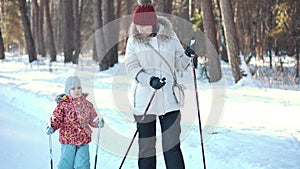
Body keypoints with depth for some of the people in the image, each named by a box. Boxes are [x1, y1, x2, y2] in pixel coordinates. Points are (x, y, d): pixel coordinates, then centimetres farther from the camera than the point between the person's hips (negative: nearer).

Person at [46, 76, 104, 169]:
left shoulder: (87, 105, 7)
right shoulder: (63, 104, -5)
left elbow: (92, 119, 16)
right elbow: (56, 119, -6)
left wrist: (98, 123, -6)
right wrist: (51, 128, -25)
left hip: (84, 140, 3)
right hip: (68, 140, -3)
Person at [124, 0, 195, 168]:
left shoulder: (170, 36, 4)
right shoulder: (134, 40, 3)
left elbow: (179, 63, 11)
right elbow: (132, 67, -5)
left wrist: (187, 57, -11)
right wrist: (149, 80, -22)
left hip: (168, 99, 0)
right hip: (144, 100, 0)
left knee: (172, 146, -2)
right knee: (146, 147, 6)